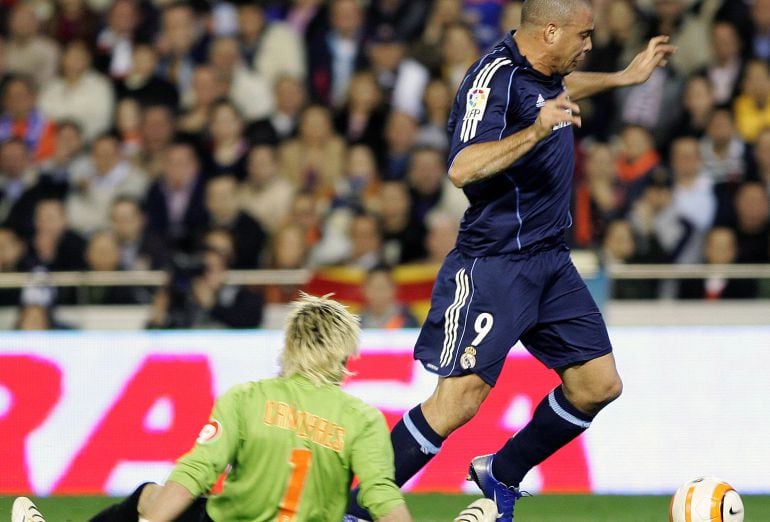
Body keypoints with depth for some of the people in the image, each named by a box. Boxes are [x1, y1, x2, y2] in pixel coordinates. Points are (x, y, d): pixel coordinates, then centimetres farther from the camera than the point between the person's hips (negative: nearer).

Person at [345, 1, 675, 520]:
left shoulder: (542, 72, 10)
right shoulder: (494, 78, -18)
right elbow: (463, 169, -31)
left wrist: (624, 77, 44)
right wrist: (536, 132, -39)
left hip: (551, 259, 9)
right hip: (496, 261, -9)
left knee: (598, 385, 8)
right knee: (460, 398, -16)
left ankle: (501, 475, 25)